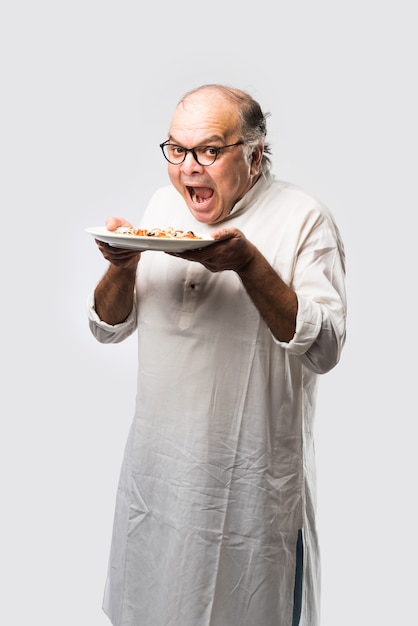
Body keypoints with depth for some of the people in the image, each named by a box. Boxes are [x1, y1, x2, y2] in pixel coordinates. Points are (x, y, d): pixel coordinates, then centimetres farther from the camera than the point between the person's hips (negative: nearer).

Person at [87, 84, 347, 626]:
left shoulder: (304, 219, -11)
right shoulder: (163, 205, 4)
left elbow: (324, 350, -19)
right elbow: (108, 328, 7)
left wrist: (248, 263, -29)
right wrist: (122, 267, -14)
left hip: (252, 479, -4)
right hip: (158, 464, 5)